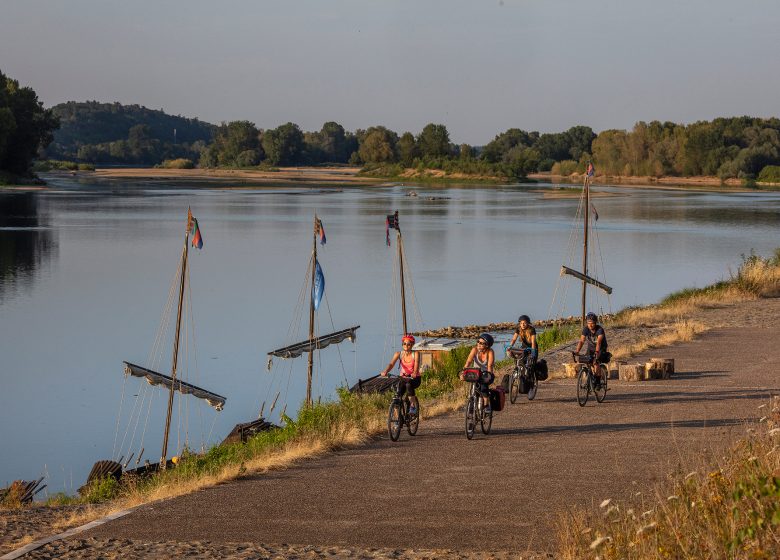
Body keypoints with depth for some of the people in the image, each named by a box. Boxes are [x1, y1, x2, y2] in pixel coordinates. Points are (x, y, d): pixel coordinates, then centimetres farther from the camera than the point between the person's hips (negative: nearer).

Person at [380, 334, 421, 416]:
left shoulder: (415, 354, -7)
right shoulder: (398, 354, -3)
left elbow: (416, 366, -20)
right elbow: (391, 364, -17)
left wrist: (414, 374, -43)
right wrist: (385, 371, -38)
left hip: (414, 379, -2)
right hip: (403, 378, 2)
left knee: (408, 384, -37)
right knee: (398, 395, -21)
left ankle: (413, 405, -21)